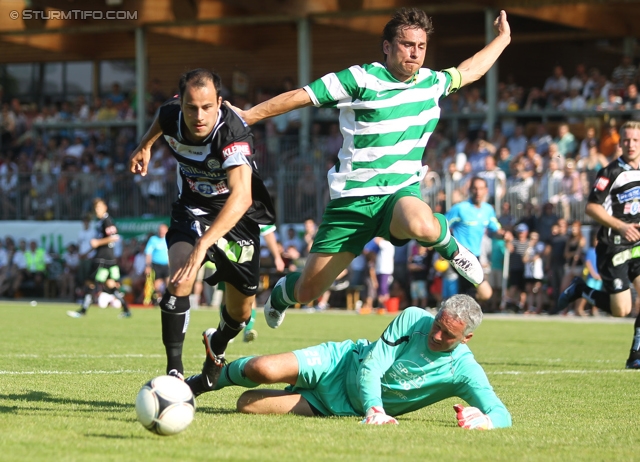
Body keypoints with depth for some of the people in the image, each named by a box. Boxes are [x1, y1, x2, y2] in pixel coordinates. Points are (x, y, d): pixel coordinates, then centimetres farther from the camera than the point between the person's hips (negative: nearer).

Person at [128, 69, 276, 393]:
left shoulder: (233, 134, -38)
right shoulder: (171, 114, -23)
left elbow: (241, 197, -54)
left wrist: (203, 245, -64)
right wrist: (145, 145, 17)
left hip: (237, 217, -2)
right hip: (192, 210, 2)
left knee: (241, 308, 9)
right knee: (180, 278, -27)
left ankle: (216, 350, 44)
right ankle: (174, 372, -23)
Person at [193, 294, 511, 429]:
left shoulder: (464, 371, -18)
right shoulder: (413, 319, -17)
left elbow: (502, 414, -23)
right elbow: (371, 366, -19)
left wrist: (484, 420, -48)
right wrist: (375, 408, -38)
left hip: (350, 409, 0)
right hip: (341, 363, 0)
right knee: (264, 370, -28)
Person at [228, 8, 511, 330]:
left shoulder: (431, 83, 7)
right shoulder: (359, 80, -8)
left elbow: (468, 71, 28)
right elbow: (298, 97, -5)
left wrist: (502, 39, 38)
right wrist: (246, 116, -5)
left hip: (401, 192, 2)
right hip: (352, 200, -2)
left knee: (422, 225, -39)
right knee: (308, 291, 1)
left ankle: (451, 248, -3)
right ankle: (282, 292, 39)